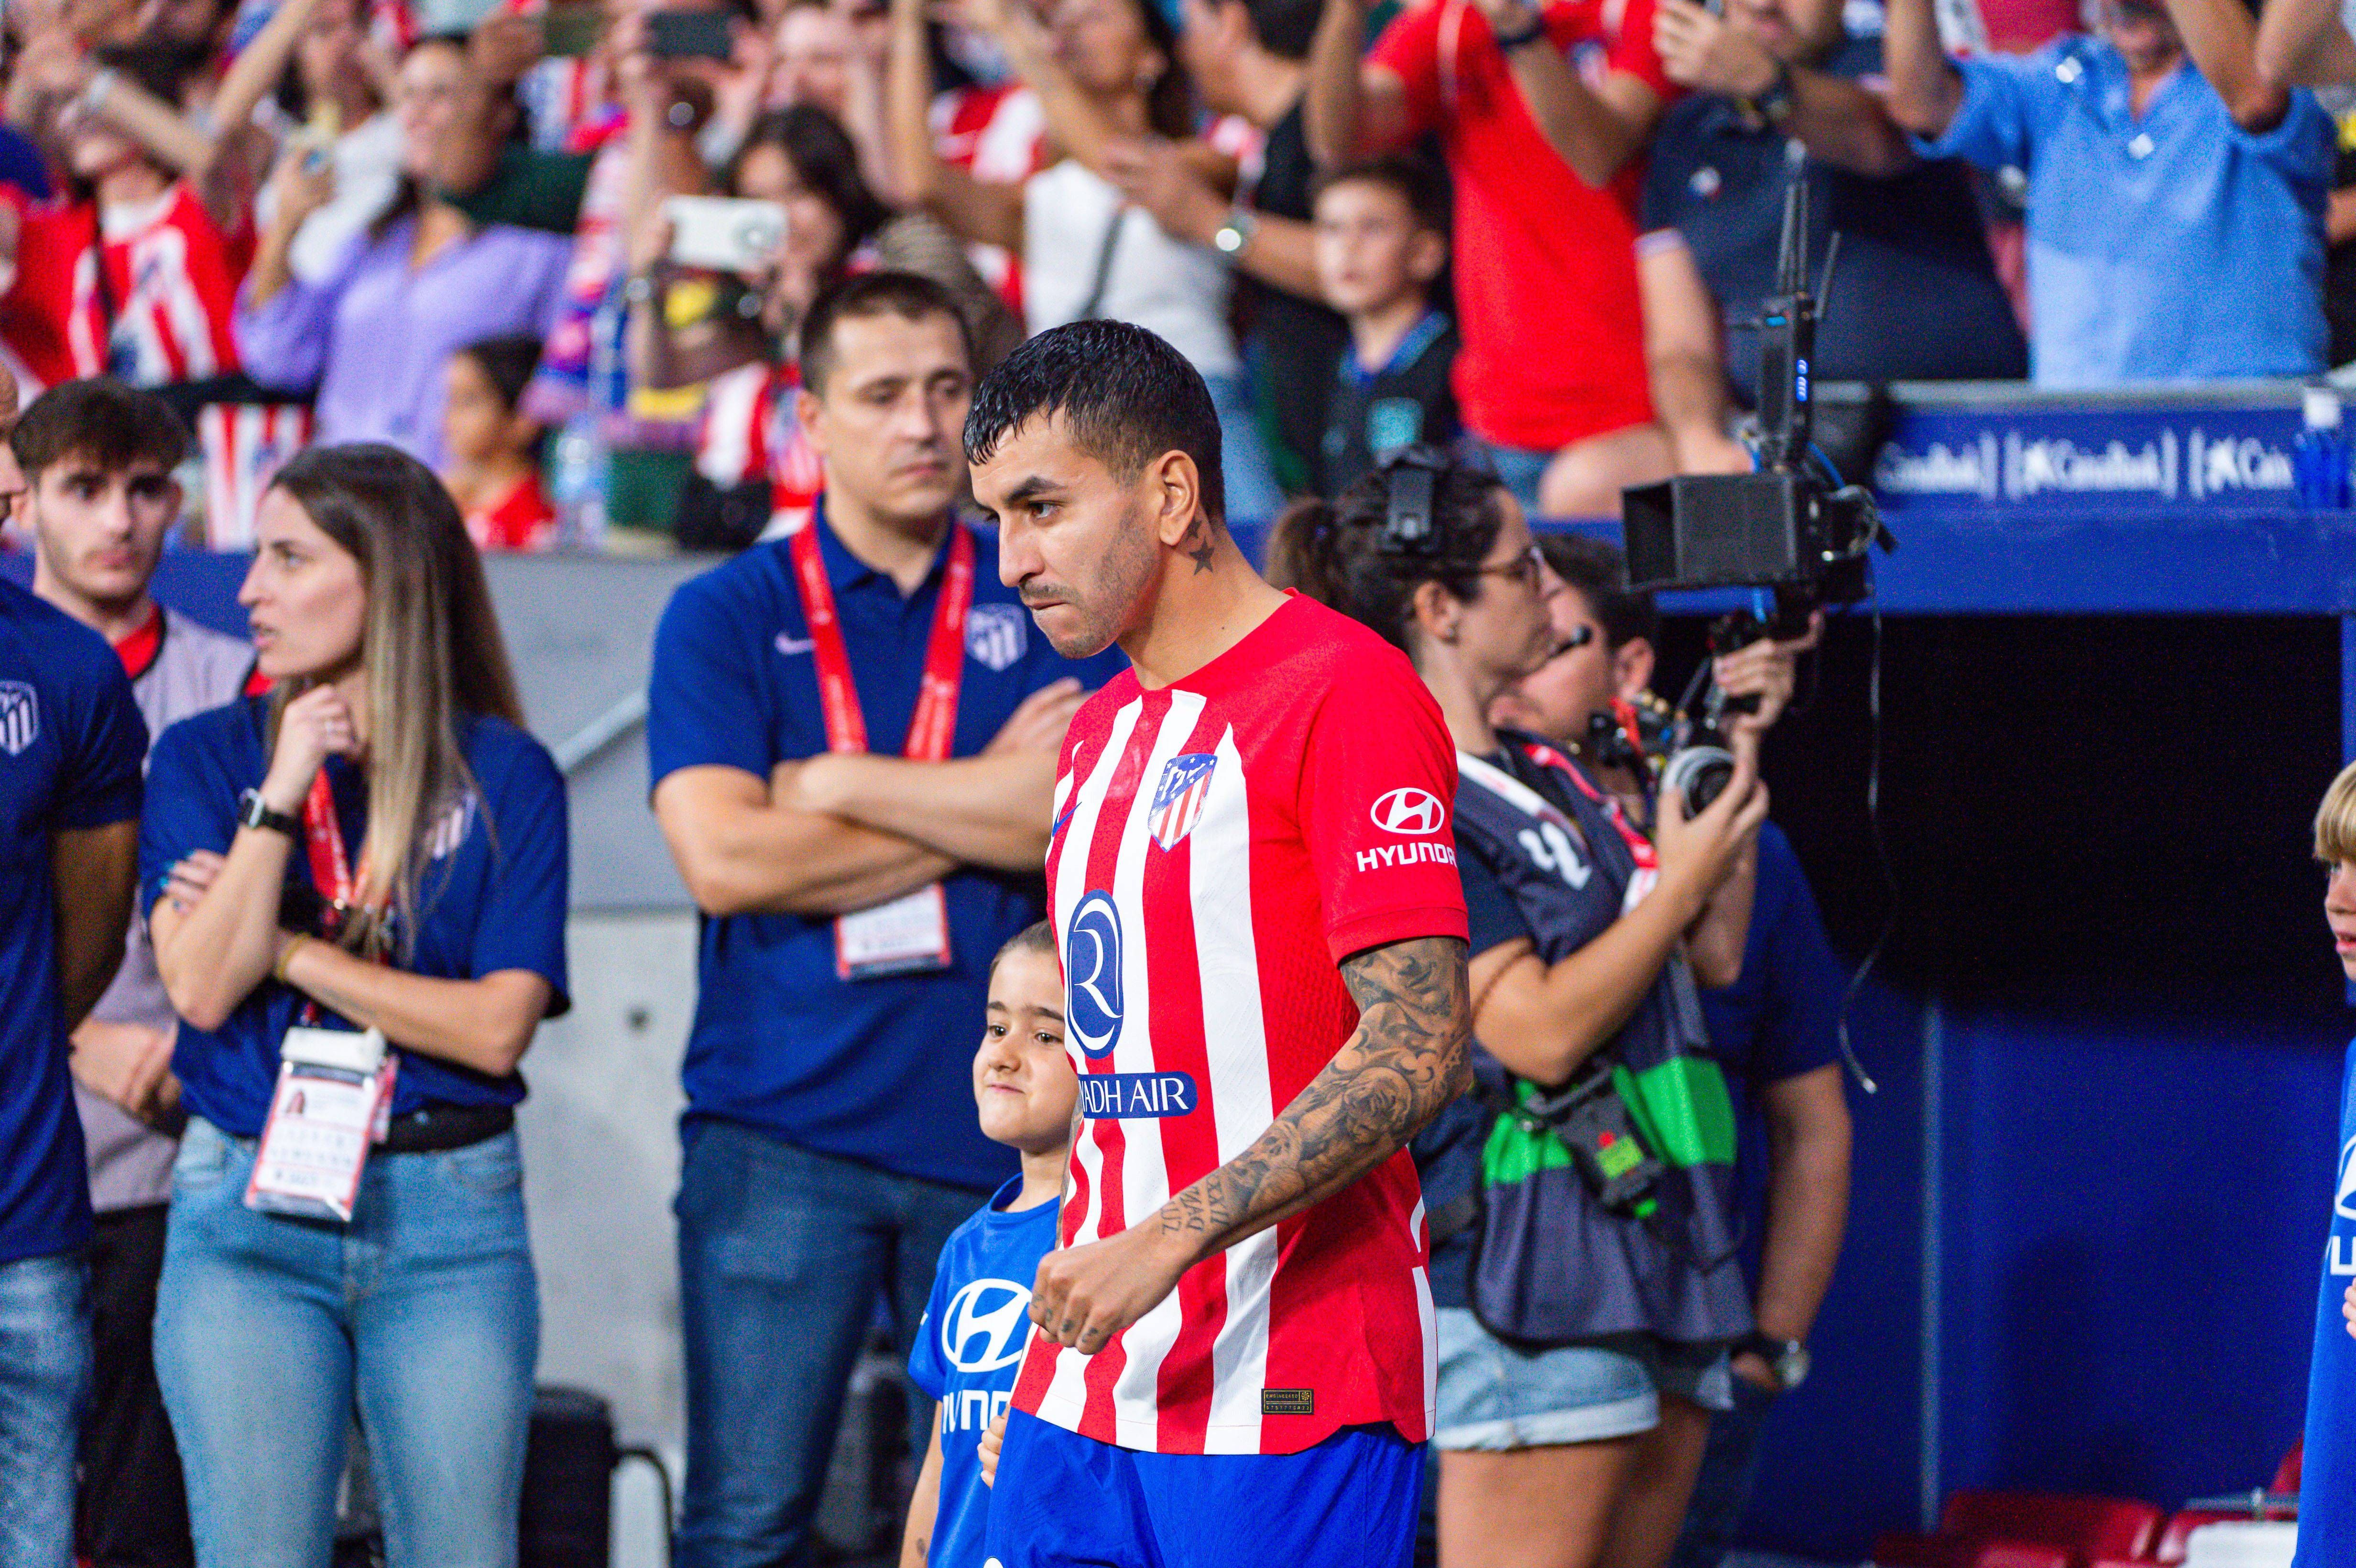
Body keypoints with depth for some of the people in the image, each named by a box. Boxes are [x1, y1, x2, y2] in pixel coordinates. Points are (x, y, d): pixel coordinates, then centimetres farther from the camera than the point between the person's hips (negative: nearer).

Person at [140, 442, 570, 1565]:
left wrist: (285, 949, -6)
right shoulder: (206, 756, 6)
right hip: (245, 1212, 1)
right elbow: (202, 987, -7)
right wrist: (281, 792, -12)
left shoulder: (505, 776, 2)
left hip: (451, 1215, 0)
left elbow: (497, 1028, -7)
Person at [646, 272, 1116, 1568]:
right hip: (782, 1129, -1)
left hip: (998, 1126, 1)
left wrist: (841, 787, -5)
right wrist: (980, 806, -5)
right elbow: (721, 858, -8)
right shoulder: (727, 617, 5)